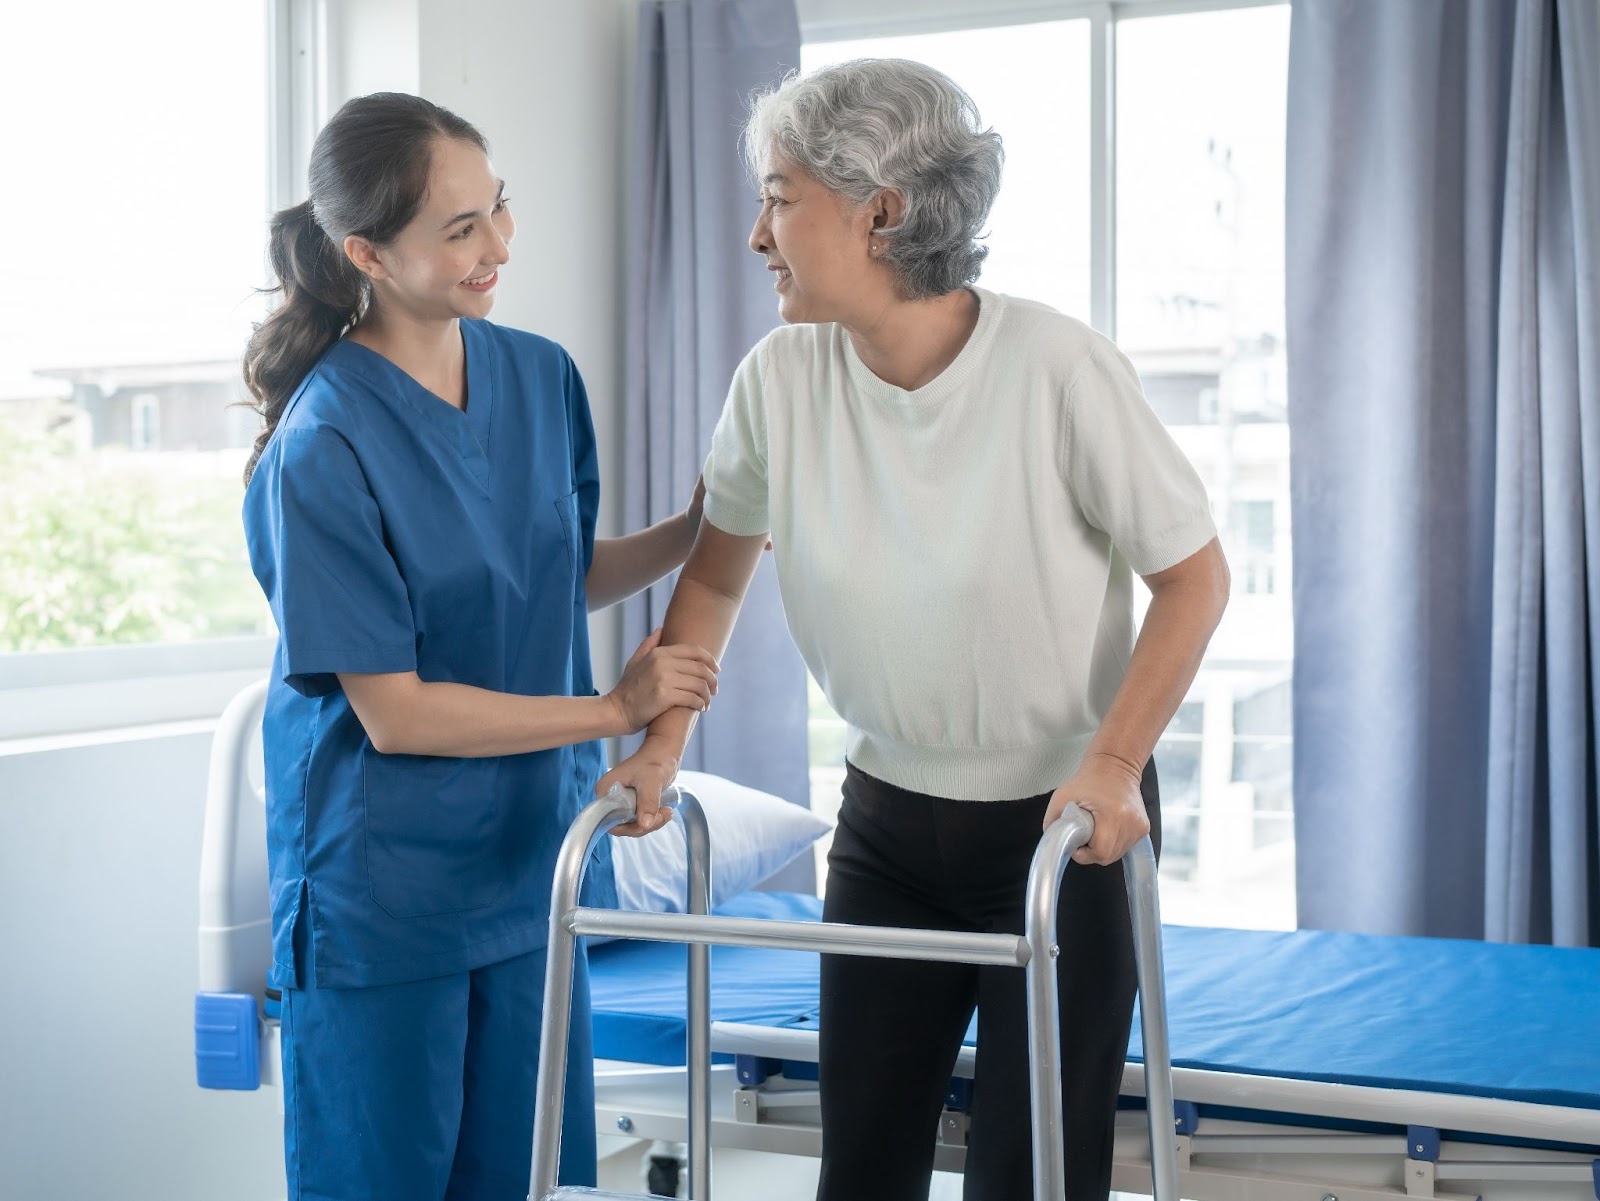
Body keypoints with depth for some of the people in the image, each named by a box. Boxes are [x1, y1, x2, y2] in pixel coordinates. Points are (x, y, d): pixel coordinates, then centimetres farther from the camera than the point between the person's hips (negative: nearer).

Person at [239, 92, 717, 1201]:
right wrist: (616, 710, -14)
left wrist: (693, 535, -4)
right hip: (382, 889, -6)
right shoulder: (323, 447, -20)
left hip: (530, 852, 6)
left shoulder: (543, 376, 0)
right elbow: (393, 710, -19)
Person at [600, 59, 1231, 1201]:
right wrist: (661, 741, -2)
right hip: (888, 818, 4)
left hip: (1068, 820, -4)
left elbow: (1195, 573, -10)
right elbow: (718, 568, 8)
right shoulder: (782, 377, -8)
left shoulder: (1055, 365, -20)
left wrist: (1114, 764, -18)